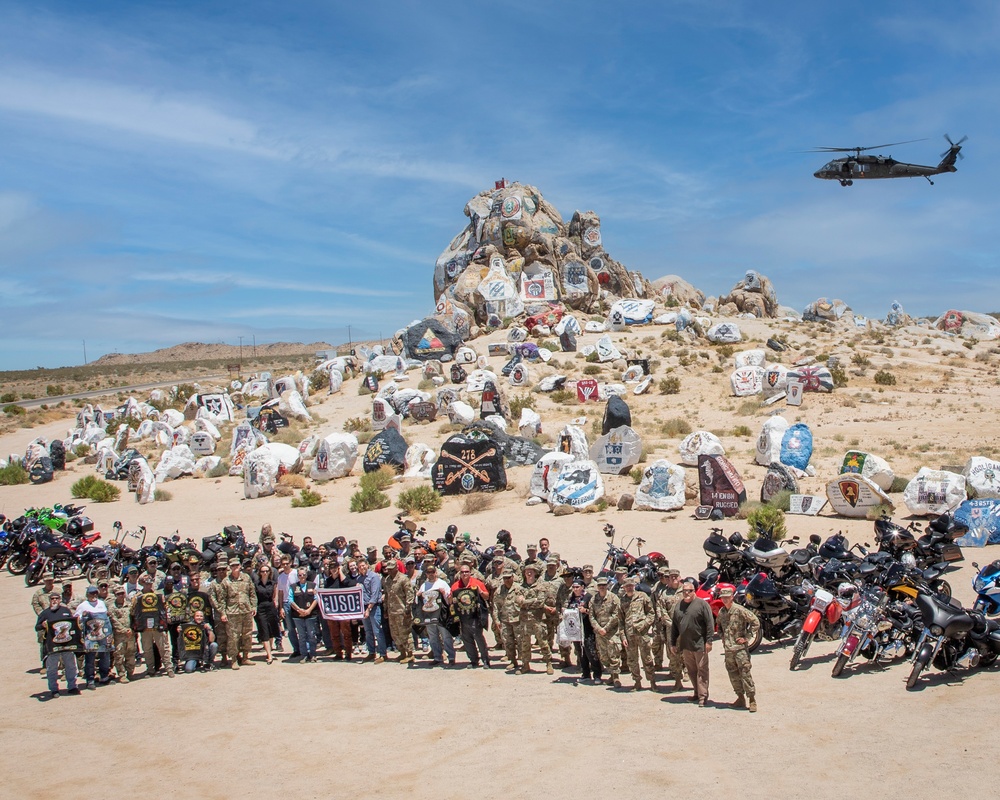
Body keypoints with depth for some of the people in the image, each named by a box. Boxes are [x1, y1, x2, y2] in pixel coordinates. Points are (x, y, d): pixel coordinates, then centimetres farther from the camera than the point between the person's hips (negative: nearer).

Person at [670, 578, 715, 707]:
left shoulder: (702, 604, -7)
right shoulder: (679, 605, 10)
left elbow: (710, 623, -9)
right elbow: (674, 626, 15)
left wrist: (708, 641, -13)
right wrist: (673, 642, 13)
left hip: (700, 645, -6)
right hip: (685, 645, 6)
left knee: (702, 671, -1)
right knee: (691, 671, 12)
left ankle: (703, 696, 4)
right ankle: (697, 693, 23)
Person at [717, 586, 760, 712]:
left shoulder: (739, 610, -11)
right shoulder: (721, 612, 10)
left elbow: (755, 622, -12)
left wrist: (747, 637, -11)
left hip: (740, 648, -6)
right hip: (728, 648, 6)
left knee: (745, 673, -8)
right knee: (733, 674, 10)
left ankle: (752, 699, -3)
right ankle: (740, 698, 20)